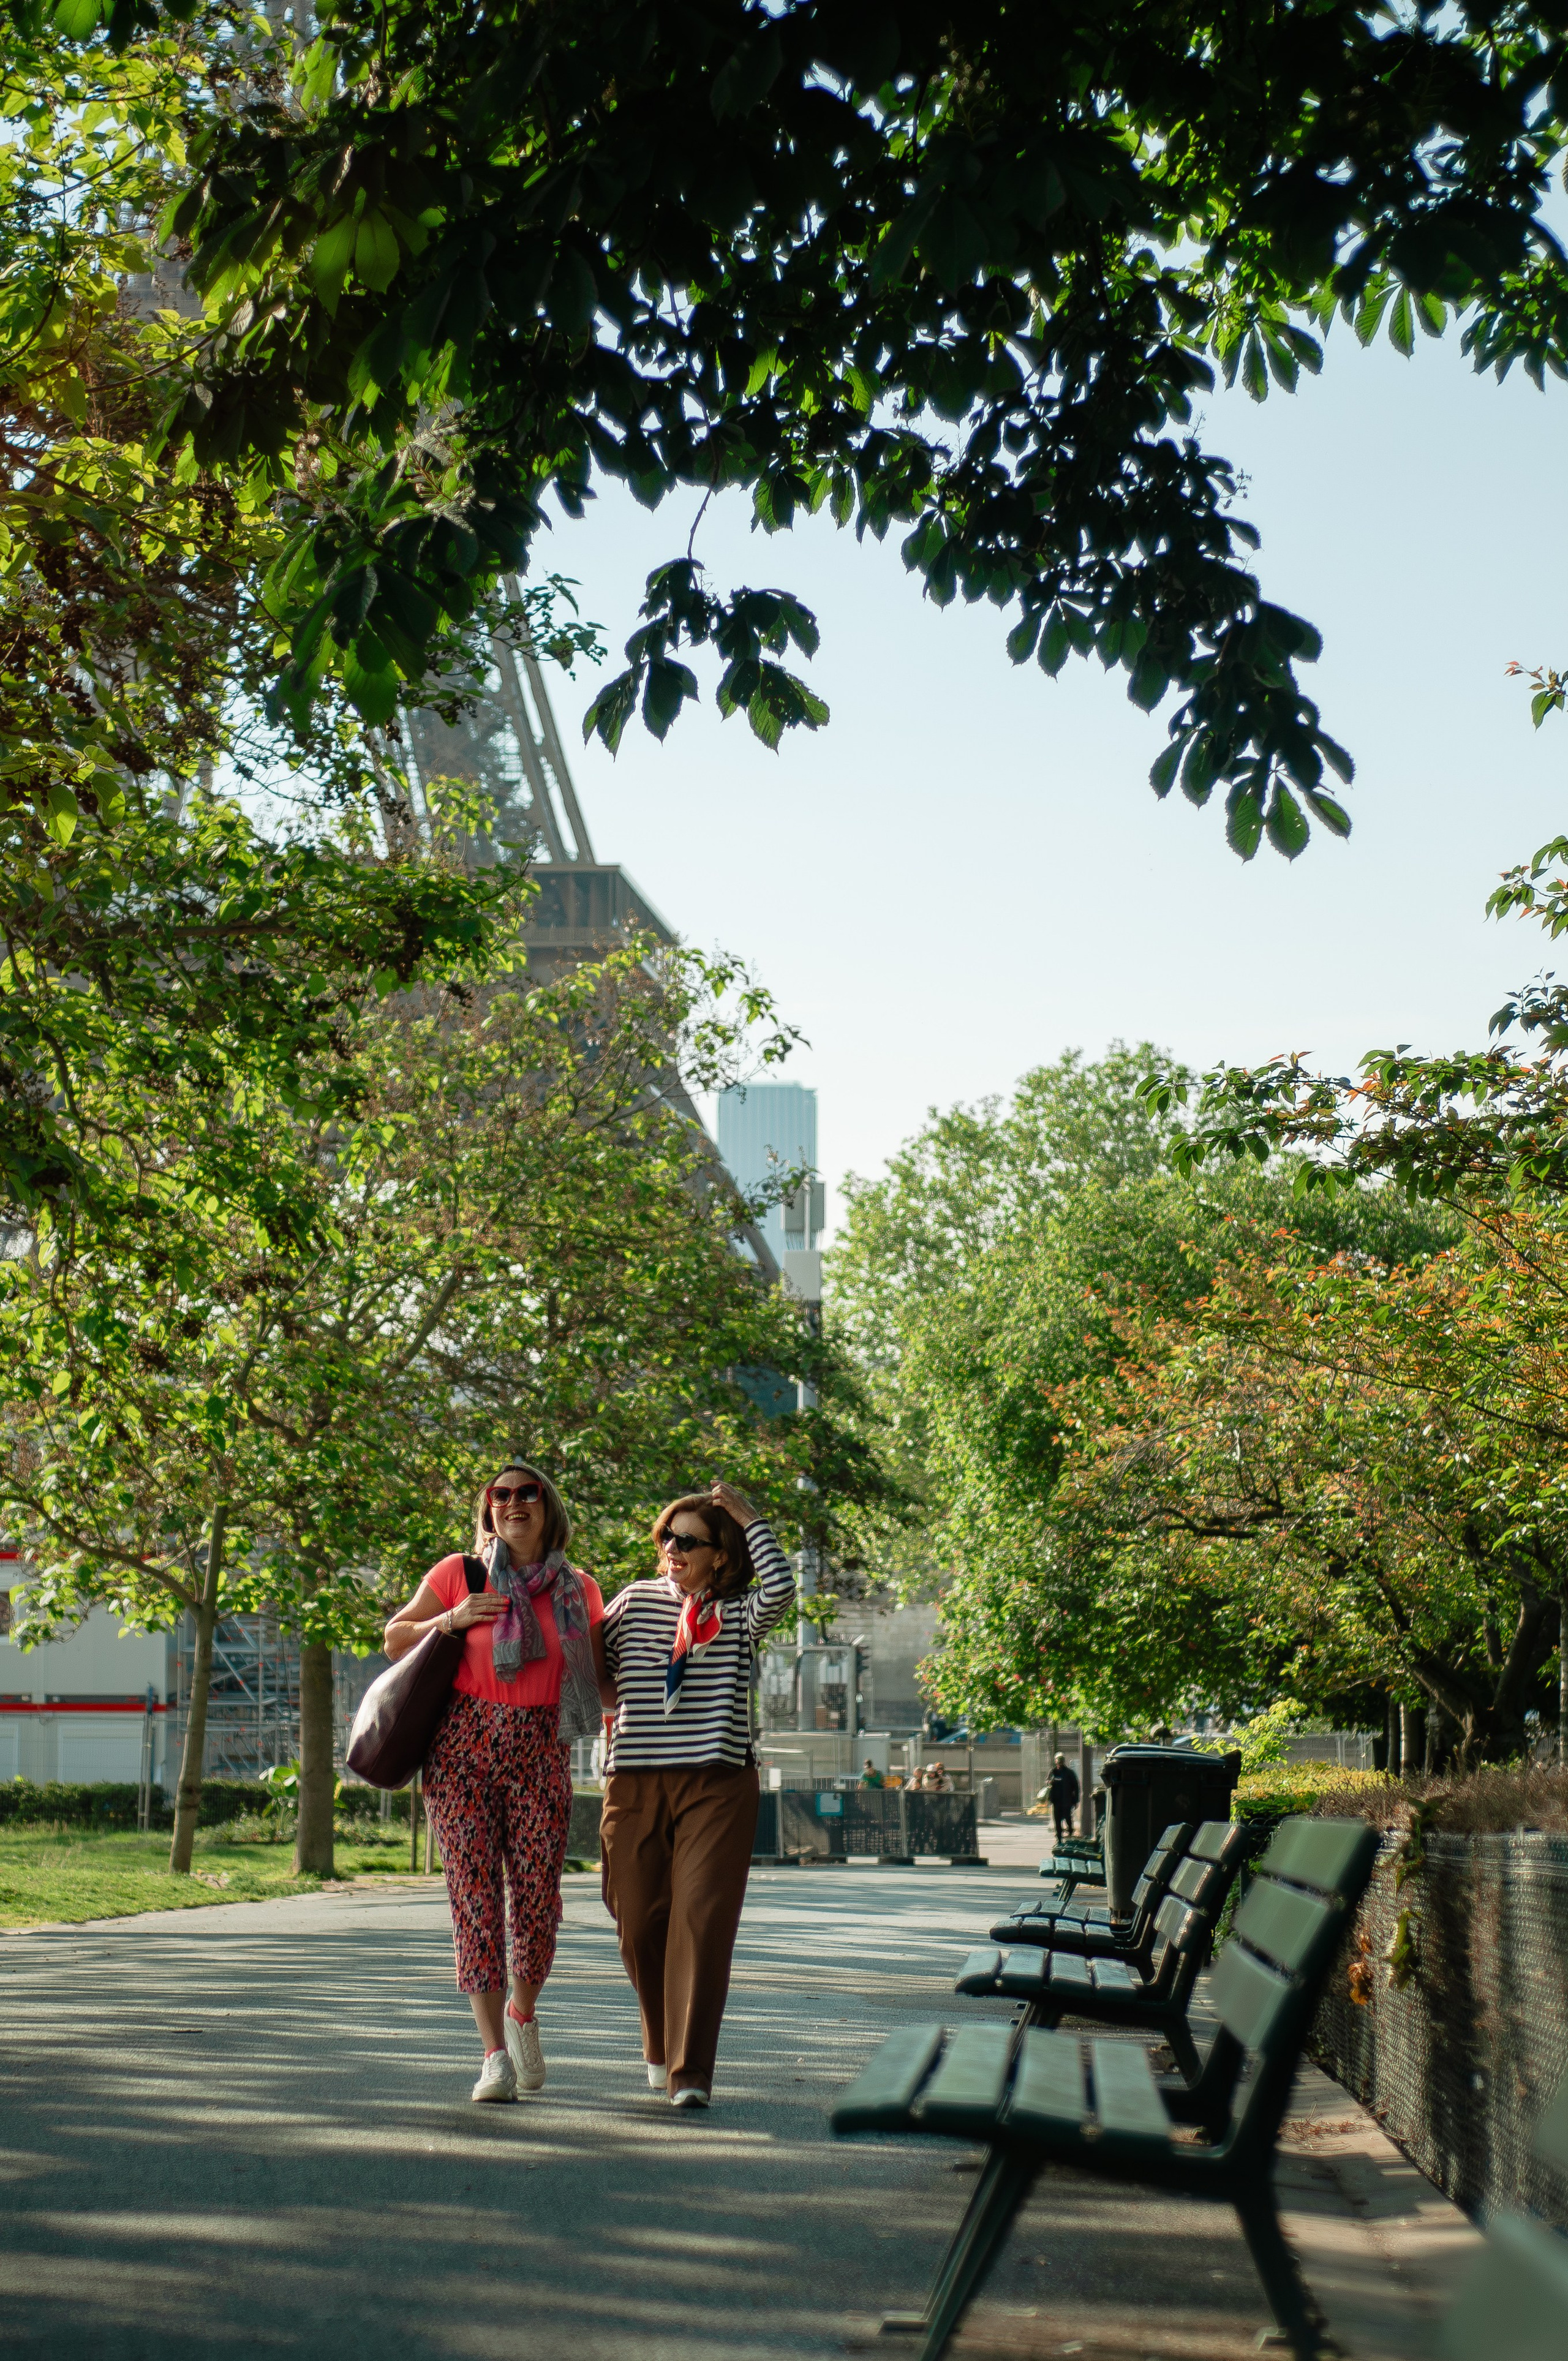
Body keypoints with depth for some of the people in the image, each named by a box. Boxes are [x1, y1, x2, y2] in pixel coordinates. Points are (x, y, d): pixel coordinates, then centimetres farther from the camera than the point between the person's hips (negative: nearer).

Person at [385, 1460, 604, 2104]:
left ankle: (522, 2013, 28)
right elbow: (395, 1640, 11)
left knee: (537, 1898, -2)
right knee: (475, 1896, -6)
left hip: (539, 1753, 1)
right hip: (462, 1746, -1)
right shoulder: (459, 1574, 4)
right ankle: (495, 2054, -1)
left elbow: (604, 1681, 18)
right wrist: (450, 1620, -6)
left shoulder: (577, 1590, 9)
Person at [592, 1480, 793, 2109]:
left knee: (702, 1920, -12)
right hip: (636, 1781, 3)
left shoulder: (739, 1614, 3)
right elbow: (596, 1675, 18)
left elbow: (779, 1586, -19)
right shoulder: (635, 1600, 11)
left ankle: (691, 2071, -11)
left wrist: (748, 1518, -9)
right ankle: (661, 2046, 30)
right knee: (639, 1924, 5)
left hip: (717, 1784, -3)